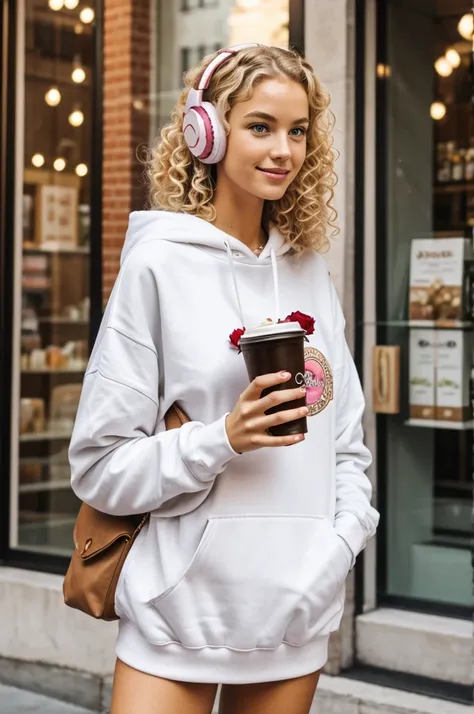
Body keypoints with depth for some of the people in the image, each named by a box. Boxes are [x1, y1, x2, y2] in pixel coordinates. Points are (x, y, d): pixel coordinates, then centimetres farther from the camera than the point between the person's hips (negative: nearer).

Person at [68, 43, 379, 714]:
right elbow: (100, 465, -8)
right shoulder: (158, 264, -8)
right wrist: (223, 440, -20)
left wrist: (340, 543, -2)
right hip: (182, 610, -4)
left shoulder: (309, 268, 7)